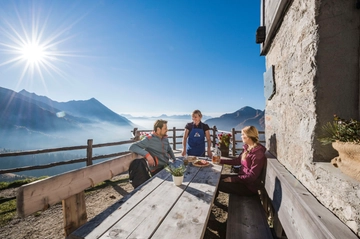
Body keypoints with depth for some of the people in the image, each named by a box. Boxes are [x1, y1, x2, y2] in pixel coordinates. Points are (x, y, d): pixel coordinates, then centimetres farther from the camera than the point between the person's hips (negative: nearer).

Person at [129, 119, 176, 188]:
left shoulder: (165, 138, 5)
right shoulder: (149, 139, -15)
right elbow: (132, 147, -22)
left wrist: (175, 160, 11)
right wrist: (147, 154, -31)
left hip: (167, 166, 6)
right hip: (157, 169, -5)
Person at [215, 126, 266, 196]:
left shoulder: (258, 154, -26)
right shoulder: (247, 147, 1)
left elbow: (252, 176, -24)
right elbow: (238, 160, 11)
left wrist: (232, 179, -21)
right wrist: (221, 161, 5)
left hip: (249, 187, -8)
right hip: (242, 176, 8)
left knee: (218, 184, -13)